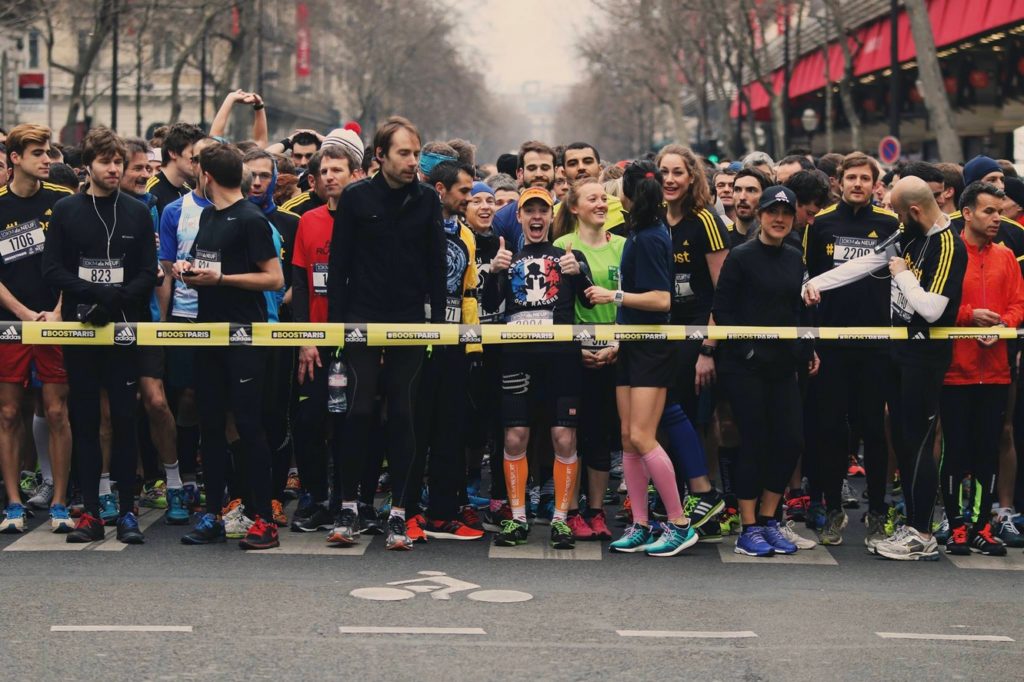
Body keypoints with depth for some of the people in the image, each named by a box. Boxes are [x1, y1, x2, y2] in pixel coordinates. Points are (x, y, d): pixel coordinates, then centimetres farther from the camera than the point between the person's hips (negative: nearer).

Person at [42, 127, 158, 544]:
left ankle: (127, 511, 3)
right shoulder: (66, 212, 6)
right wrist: (100, 293, -14)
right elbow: (52, 270, 0)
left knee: (124, 419, -2)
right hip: (79, 327, 0)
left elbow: (149, 274, 4)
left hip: (124, 329, 0)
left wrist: (114, 302, -13)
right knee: (85, 420, 2)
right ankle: (90, 513, 5)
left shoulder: (137, 213, 8)